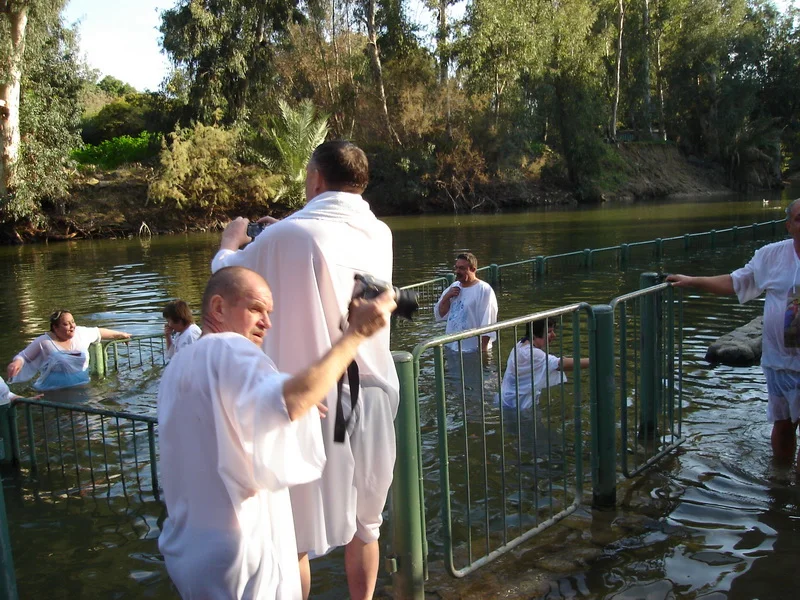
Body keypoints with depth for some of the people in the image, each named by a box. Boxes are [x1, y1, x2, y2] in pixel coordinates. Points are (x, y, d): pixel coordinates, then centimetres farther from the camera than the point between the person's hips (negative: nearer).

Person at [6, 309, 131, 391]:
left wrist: (120, 334, 32)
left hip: (82, 386, 4)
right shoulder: (44, 341, -7)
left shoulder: (81, 333, 5)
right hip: (55, 391, -4)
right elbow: (23, 356, 1)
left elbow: (99, 332, 21)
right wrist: (17, 362, -23)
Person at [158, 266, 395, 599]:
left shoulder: (179, 366, 14)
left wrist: (299, 408, 15)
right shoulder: (227, 351, -17)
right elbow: (288, 401, -37)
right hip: (236, 553, -9)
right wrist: (355, 333, -33)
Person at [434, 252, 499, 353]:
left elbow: (487, 323, -14)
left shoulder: (484, 290, -12)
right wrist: (446, 297, -5)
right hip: (452, 348, 7)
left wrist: (484, 348, -17)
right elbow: (440, 314, 12)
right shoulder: (454, 287, 11)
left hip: (474, 350, -7)